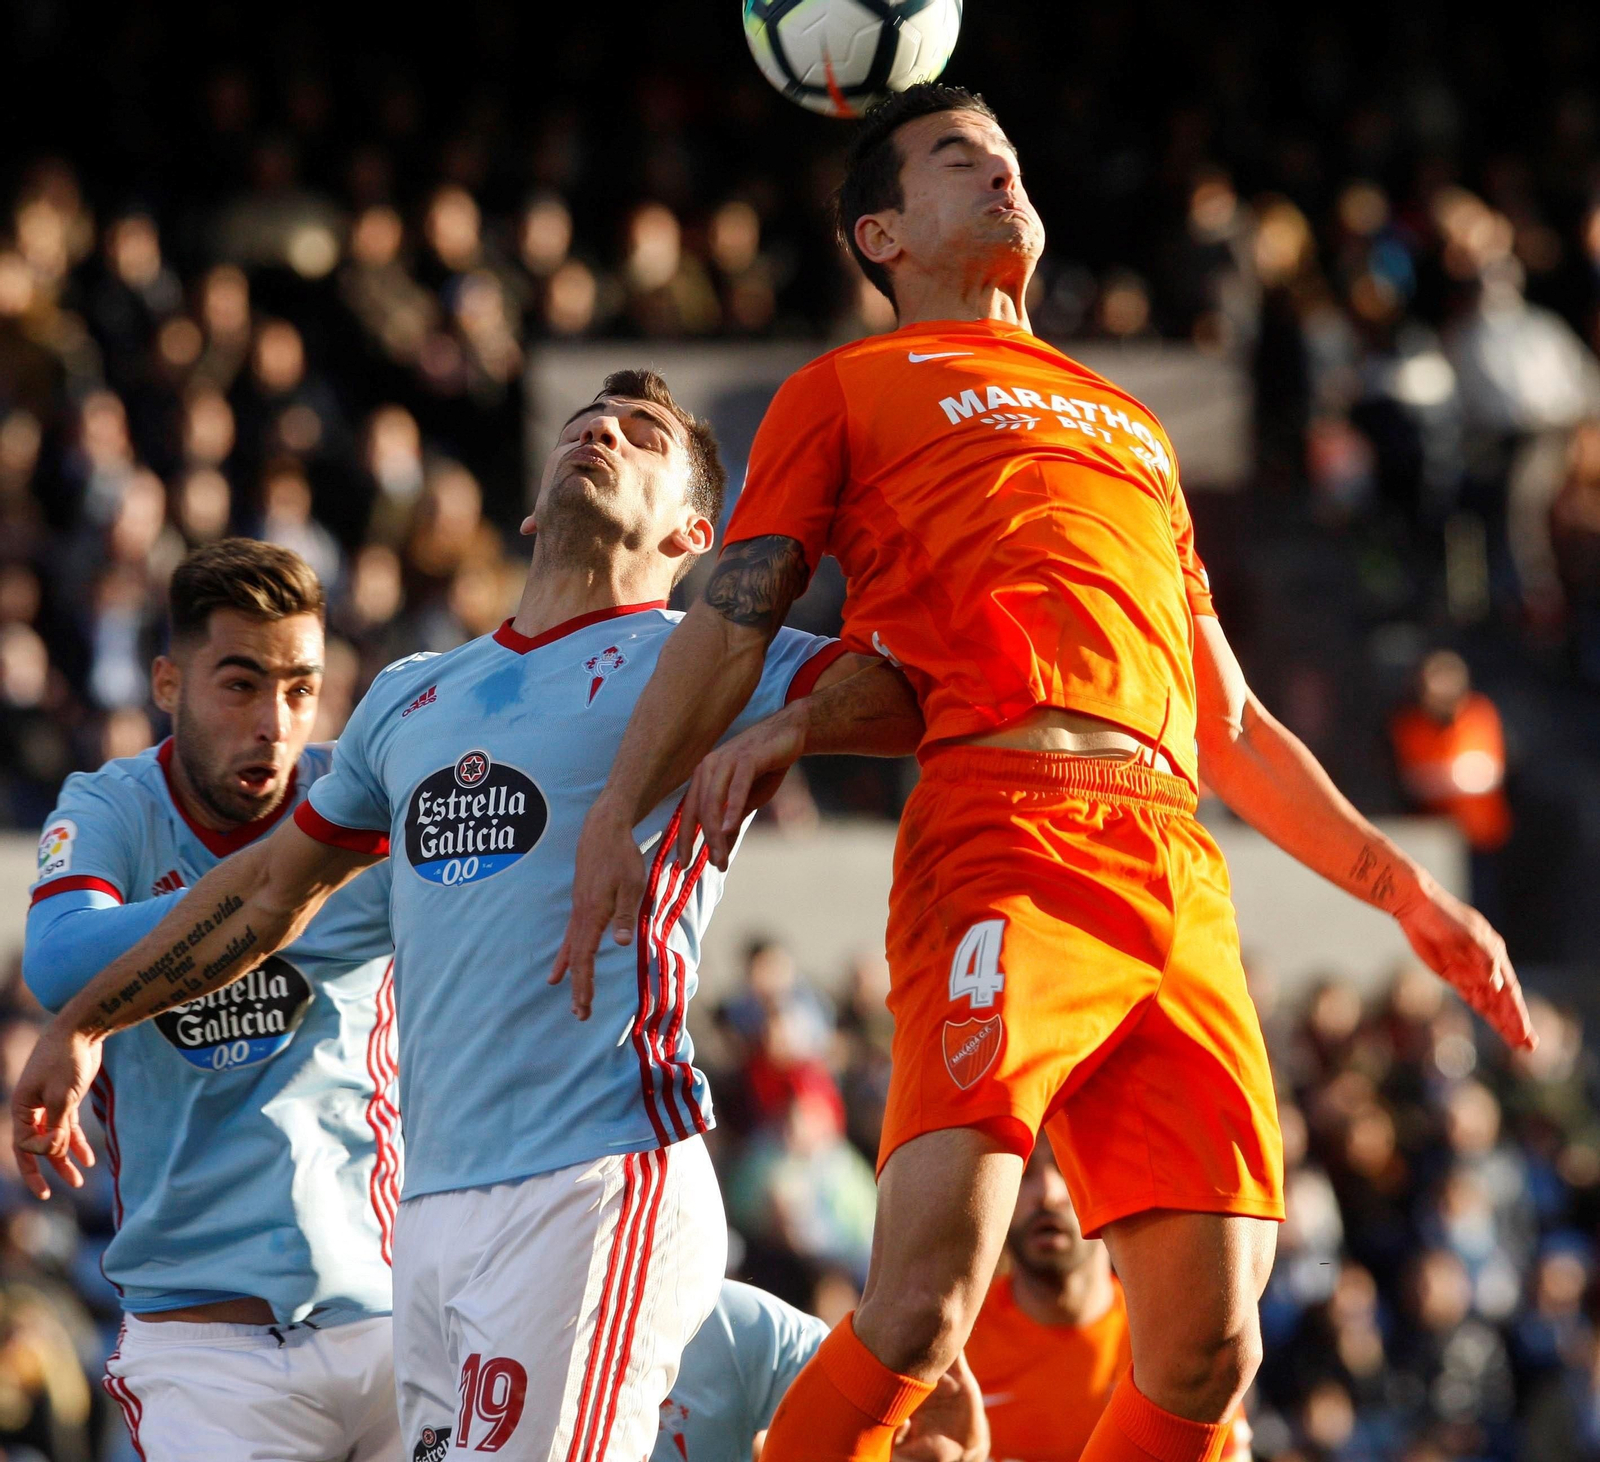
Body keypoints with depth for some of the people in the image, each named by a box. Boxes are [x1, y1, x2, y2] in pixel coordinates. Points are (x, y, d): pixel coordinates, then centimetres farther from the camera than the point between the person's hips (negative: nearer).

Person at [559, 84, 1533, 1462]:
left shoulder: (1131, 428, 35)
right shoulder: (848, 389, 20)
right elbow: (733, 622, 9)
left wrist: (1402, 886, 29)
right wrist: (618, 815, -5)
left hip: (1179, 867, 5)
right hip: (1006, 836, -5)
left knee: (1208, 1346, -6)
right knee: (924, 1307, -22)